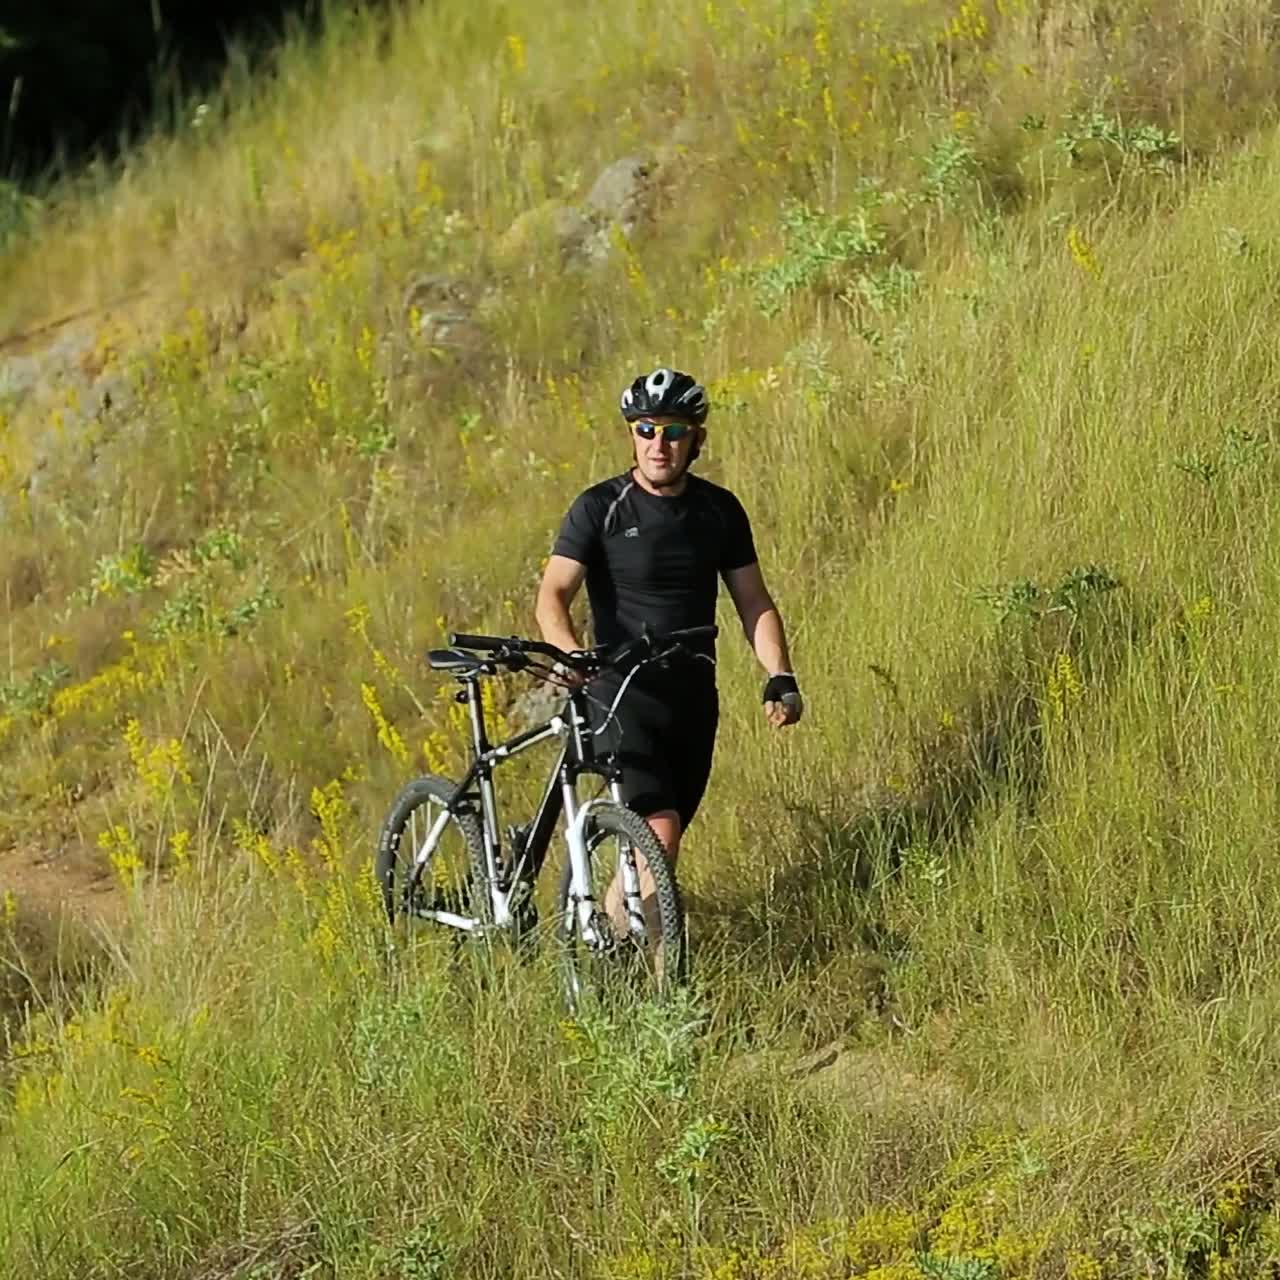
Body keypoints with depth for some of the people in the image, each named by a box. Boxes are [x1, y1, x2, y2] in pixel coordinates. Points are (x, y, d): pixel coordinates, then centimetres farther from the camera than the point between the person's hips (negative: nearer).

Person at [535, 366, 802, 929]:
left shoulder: (719, 511, 5)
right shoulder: (600, 508, -8)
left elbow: (754, 603, 11)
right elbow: (553, 594, -16)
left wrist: (780, 678, -3)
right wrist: (571, 656, -36)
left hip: (693, 696, 5)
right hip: (625, 694, -5)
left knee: (660, 843, 10)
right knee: (660, 835, -20)